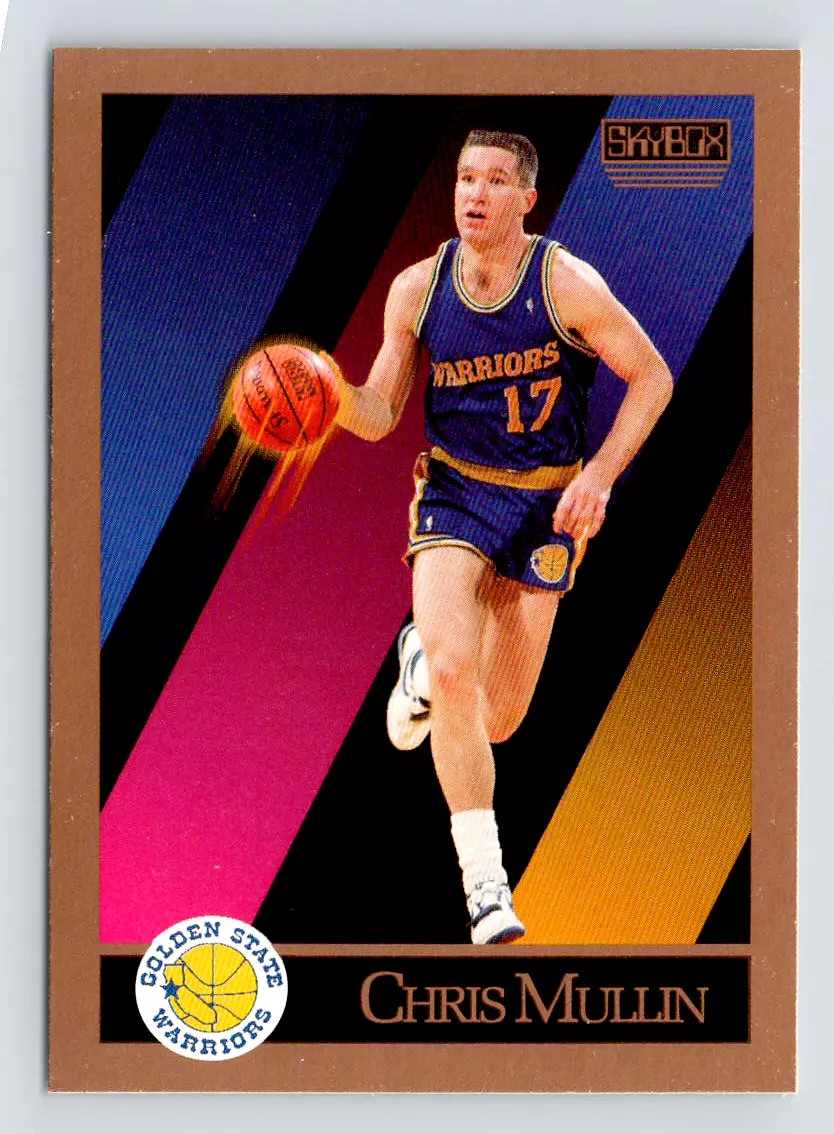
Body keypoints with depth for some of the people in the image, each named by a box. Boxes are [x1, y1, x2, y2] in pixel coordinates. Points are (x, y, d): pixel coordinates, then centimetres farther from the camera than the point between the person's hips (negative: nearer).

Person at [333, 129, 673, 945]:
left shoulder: (567, 284, -11)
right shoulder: (415, 289, -3)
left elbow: (652, 378, -3)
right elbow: (379, 417, 3)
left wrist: (599, 477, -13)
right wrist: (333, 393, -19)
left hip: (547, 505, 0)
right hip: (454, 490, 1)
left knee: (498, 720, 4)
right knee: (455, 674, -23)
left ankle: (423, 661, 42)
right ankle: (485, 883, -10)